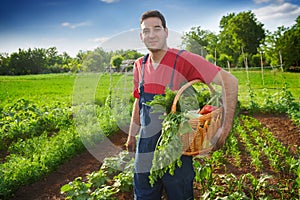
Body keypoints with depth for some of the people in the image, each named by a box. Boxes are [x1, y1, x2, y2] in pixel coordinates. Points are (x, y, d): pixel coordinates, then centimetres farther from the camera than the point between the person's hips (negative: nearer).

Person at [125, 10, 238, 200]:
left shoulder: (183, 59, -16)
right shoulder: (140, 65, 3)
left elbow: (230, 81, -21)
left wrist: (225, 128, -24)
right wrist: (132, 135, 20)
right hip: (146, 146, 5)